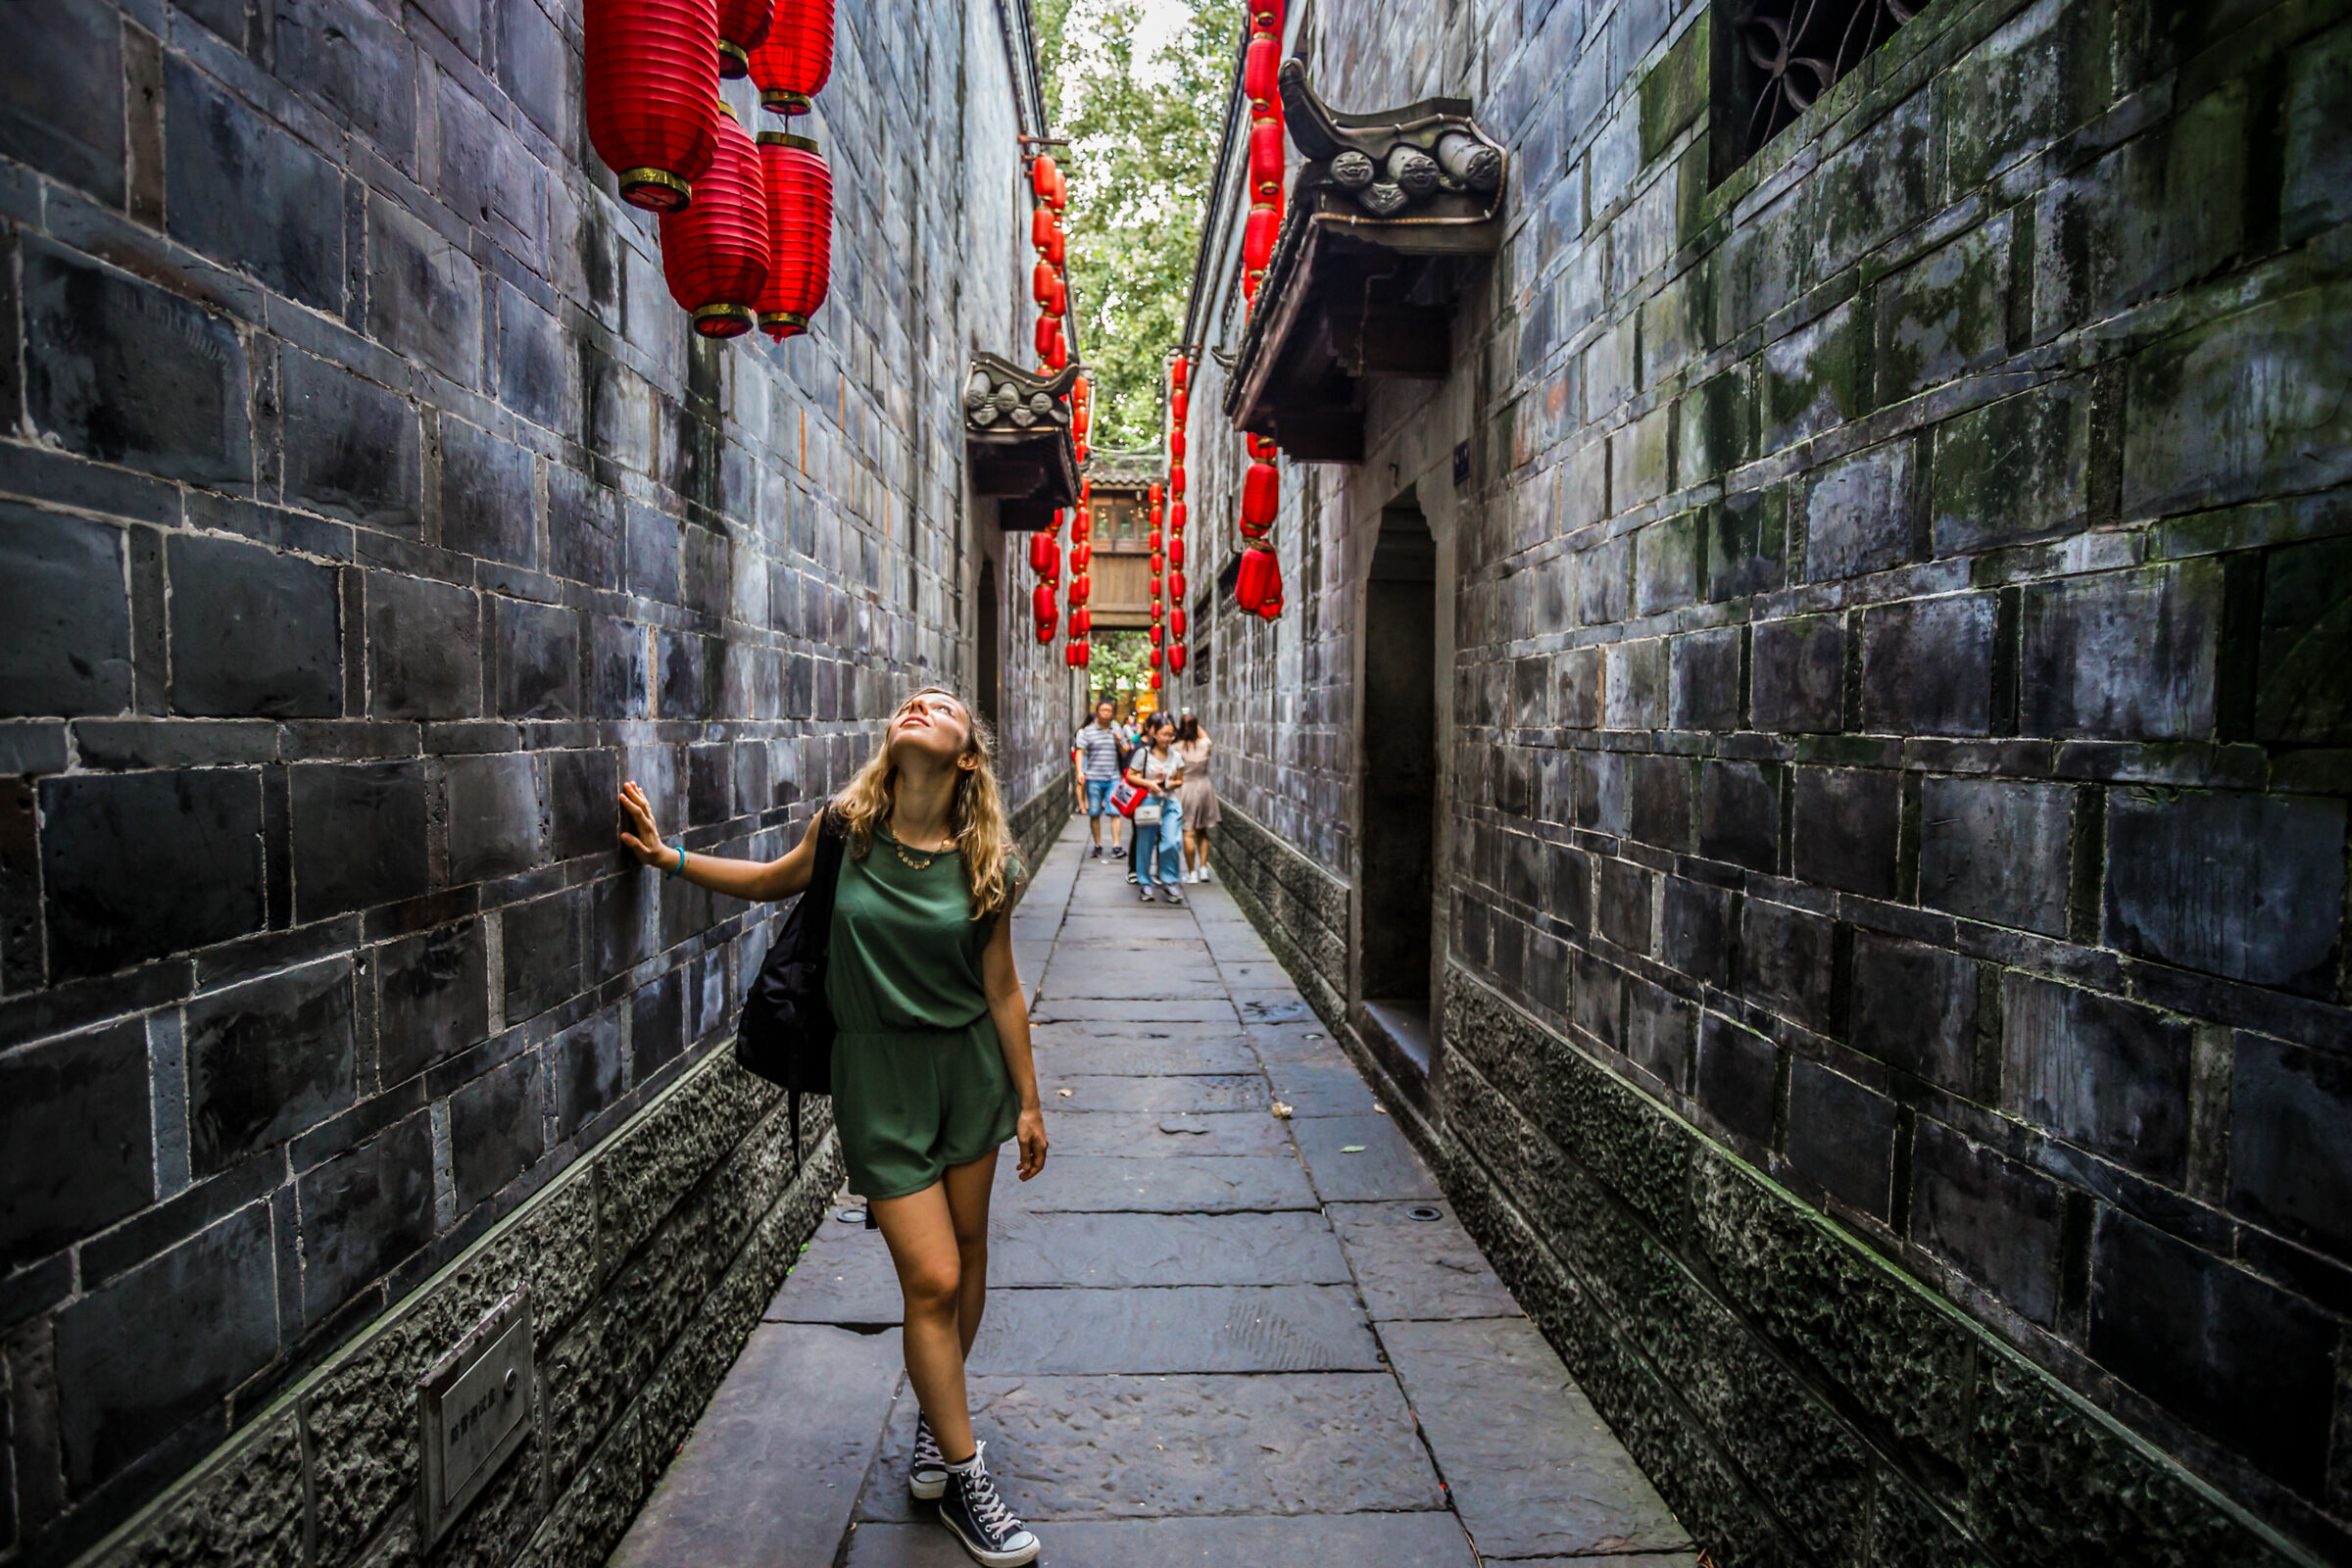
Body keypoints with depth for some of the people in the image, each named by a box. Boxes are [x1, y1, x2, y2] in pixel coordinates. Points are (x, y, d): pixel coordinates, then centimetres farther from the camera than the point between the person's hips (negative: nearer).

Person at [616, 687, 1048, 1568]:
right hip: (878, 1075, -2)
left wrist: (1027, 1101, 3)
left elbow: (1001, 991, -2)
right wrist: (667, 856, 4)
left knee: (967, 1250, 15)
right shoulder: (846, 828, -10)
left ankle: (937, 1415, 42)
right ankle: (963, 1477, 20)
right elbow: (776, 881, 11)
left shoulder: (983, 863, -9)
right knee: (931, 1279, -1)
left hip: (969, 1068, 2)